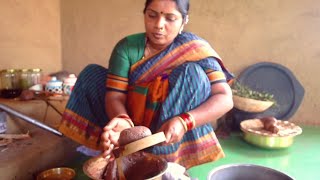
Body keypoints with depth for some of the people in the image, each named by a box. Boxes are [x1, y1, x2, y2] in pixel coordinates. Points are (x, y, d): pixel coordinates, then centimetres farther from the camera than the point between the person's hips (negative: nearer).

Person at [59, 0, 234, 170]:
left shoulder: (195, 49, -13)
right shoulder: (127, 47, -9)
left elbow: (225, 98, -20)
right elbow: (115, 95, -15)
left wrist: (184, 122, -36)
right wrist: (122, 121, -39)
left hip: (170, 135, -2)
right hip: (135, 128, 2)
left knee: (191, 72, -24)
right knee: (92, 73, -6)